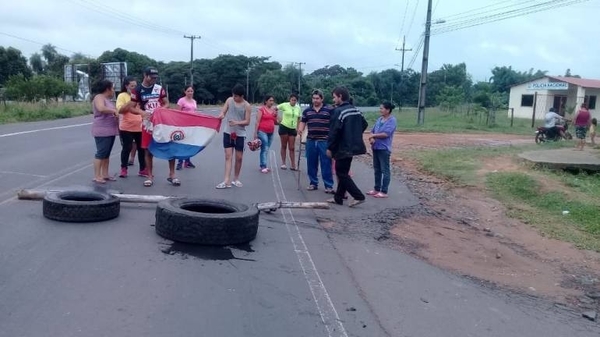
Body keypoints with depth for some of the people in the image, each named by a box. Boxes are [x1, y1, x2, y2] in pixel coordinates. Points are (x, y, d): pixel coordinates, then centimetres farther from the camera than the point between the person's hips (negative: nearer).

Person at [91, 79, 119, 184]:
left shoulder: (107, 99, 19)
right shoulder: (99, 97, -10)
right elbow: (101, 108, -30)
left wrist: (116, 112, 11)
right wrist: (114, 110, -20)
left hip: (110, 131, 10)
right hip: (102, 131, -10)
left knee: (107, 153, 10)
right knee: (101, 153, -9)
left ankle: (105, 174, 15)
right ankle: (97, 176, -6)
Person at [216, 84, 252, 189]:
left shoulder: (247, 106, -7)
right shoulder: (229, 100, 1)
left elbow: (247, 122, -9)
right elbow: (223, 112, 0)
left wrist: (237, 122, -26)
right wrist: (221, 115, -24)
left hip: (240, 134, -1)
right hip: (228, 132, 1)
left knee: (239, 157, 6)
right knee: (228, 156, -3)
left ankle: (236, 179, 23)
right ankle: (227, 181, -7)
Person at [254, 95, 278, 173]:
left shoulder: (273, 110, 12)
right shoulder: (261, 109, -5)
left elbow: (275, 122, 18)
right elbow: (257, 121, -8)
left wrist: (276, 115, -1)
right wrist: (255, 132, -12)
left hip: (271, 132, 6)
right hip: (262, 132, -6)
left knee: (267, 149, 9)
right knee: (264, 149, -10)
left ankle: (264, 165, 14)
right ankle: (263, 166, -9)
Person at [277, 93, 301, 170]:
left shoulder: (298, 108, 7)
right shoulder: (284, 105, -6)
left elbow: (298, 119, 15)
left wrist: (298, 128, 7)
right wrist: (278, 118, -9)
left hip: (293, 129, 4)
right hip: (284, 127, -3)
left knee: (292, 148, 4)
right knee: (284, 146, 6)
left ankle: (293, 165, 7)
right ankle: (283, 163, 14)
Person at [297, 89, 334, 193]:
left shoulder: (329, 110, 1)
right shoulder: (307, 111, 12)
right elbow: (303, 122, 13)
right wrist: (300, 129, -8)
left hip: (325, 141, -4)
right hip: (311, 141, 4)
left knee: (326, 164, -3)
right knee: (311, 164, 9)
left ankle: (329, 186, 2)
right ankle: (313, 183, 21)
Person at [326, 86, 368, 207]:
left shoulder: (339, 111, -16)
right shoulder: (356, 110, 9)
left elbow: (334, 131, -19)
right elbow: (364, 124, 18)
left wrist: (329, 148, -11)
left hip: (343, 148, -9)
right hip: (354, 146, 9)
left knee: (341, 173, 1)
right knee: (343, 172, 16)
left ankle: (358, 196, -4)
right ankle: (338, 198, 22)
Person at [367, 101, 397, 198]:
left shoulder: (392, 120, -11)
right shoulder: (379, 119, 11)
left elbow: (386, 134, -20)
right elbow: (372, 131, 12)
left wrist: (373, 136, -10)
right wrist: (371, 138, -9)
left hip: (384, 149, -8)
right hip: (375, 147, 8)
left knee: (385, 170, -1)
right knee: (377, 169, 15)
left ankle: (384, 192, 2)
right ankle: (376, 189, 25)